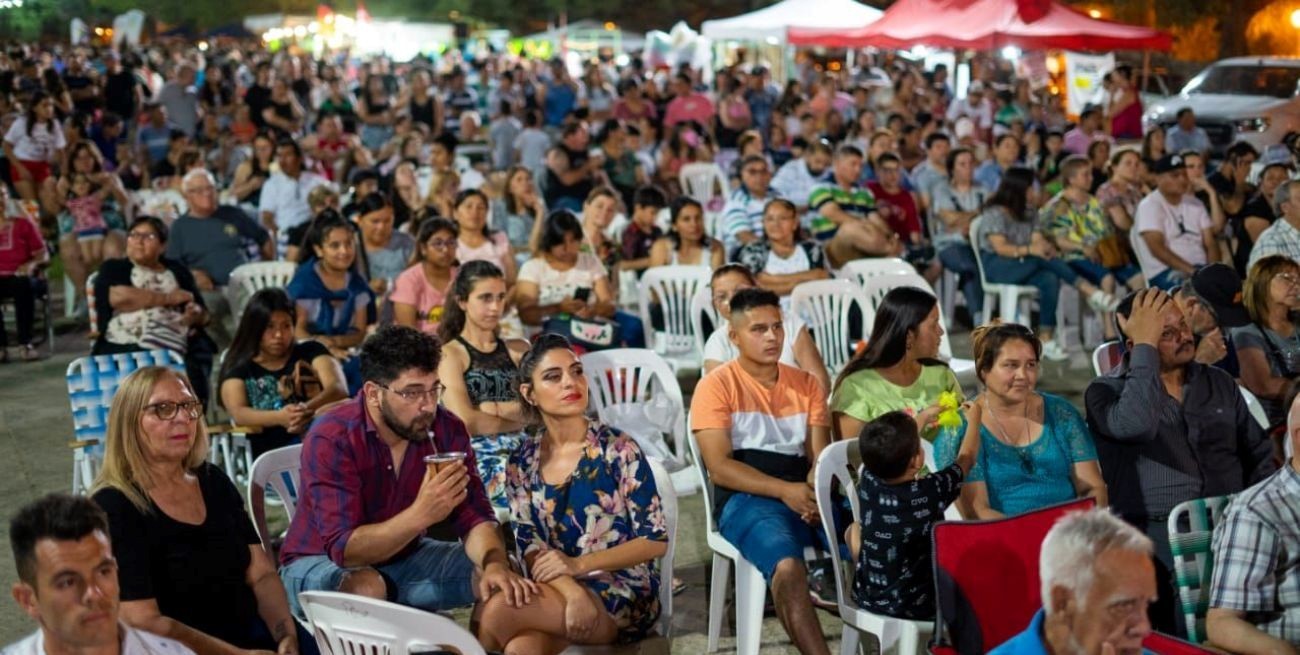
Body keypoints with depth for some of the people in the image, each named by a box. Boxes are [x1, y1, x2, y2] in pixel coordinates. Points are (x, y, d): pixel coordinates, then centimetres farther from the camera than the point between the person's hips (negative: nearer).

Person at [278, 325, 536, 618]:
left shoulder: (446, 429, -10)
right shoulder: (330, 440, -26)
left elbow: (474, 517, -13)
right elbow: (344, 549, -32)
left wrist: (495, 564, -36)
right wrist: (421, 514, -46)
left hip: (404, 557, 5)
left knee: (495, 579, -14)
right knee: (366, 588, -37)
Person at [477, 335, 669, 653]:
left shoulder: (617, 449, -6)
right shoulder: (522, 463, 5)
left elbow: (656, 539, -7)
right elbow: (529, 545, -1)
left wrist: (577, 565, -18)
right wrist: (572, 592, -23)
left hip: (622, 594, -3)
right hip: (559, 590, 3)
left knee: (499, 611, -28)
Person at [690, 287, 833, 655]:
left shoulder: (806, 384, 17)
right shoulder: (717, 385, 2)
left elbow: (821, 455, 10)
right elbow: (719, 467, -6)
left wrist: (815, 492, -14)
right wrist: (785, 490, -19)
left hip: (806, 494, 4)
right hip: (747, 499, -4)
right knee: (788, 566, -36)